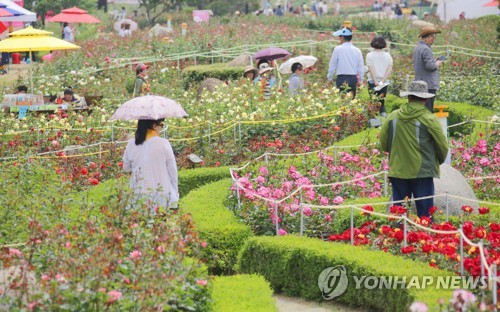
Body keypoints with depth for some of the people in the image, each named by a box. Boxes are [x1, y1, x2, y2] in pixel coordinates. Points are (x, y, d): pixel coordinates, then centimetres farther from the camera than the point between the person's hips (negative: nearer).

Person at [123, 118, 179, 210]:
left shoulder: (131, 144, -2)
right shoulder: (163, 144, -12)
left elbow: (126, 168, 12)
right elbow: (172, 171, -3)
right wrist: (175, 192, 9)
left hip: (138, 196, 3)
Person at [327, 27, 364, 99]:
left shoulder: (338, 49, -6)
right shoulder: (357, 50, 5)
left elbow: (332, 65, 0)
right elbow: (361, 68, 8)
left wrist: (330, 78, 11)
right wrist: (360, 81, 17)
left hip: (342, 78, -4)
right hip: (353, 79, 4)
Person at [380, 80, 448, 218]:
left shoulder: (393, 117, 0)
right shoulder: (429, 119, -9)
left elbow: (383, 141, 9)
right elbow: (443, 146, -3)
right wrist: (439, 161, 18)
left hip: (398, 171, 3)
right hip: (422, 172, -3)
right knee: (424, 213, 3)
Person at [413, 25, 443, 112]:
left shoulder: (417, 47, 14)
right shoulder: (426, 49, -16)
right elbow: (429, 65, -24)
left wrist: (434, 61, 17)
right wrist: (437, 64, -4)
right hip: (428, 84, -10)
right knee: (428, 110, -8)